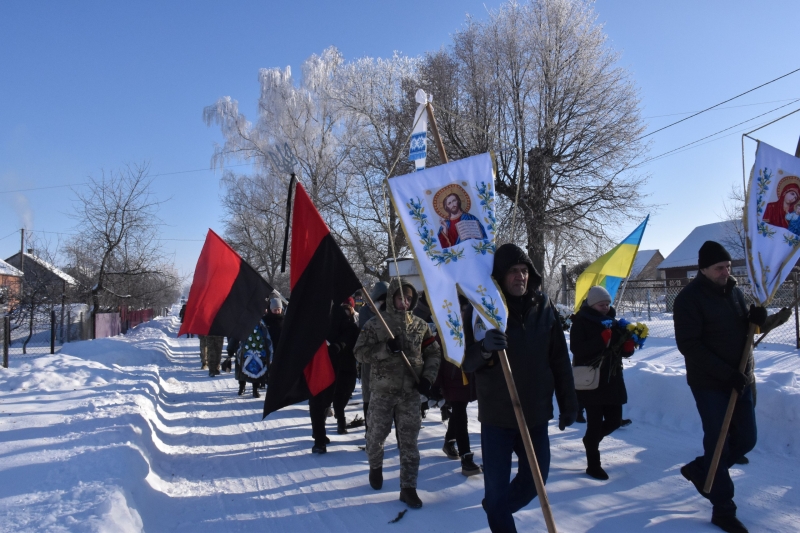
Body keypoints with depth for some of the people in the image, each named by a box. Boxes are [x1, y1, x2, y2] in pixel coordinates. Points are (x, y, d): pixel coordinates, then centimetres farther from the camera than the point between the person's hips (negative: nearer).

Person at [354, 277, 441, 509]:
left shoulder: (420, 325, 4)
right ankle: (375, 466, 41)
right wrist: (386, 348, -20)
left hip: (411, 392, 2)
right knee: (377, 433, 12)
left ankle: (408, 487, 13)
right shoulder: (375, 323, -3)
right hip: (382, 389, -1)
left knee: (409, 440, 3)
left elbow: (434, 353, 11)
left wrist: (427, 377, -3)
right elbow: (360, 352, -6)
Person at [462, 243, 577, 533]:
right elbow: (465, 362, -12)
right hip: (496, 414, -3)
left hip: (536, 413, 3)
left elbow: (560, 360, 7)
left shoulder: (544, 308, 1)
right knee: (497, 485, 1)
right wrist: (484, 348, -34)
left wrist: (568, 403, 7)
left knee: (535, 478, 13)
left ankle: (496, 508, 40)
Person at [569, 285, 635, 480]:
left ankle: (590, 440, 38)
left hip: (612, 381, 6)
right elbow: (577, 350, -22)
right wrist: (602, 339, -29)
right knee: (595, 423, -1)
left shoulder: (613, 322, 10)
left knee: (615, 420, 9)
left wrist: (629, 345, -9)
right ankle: (593, 465, 13)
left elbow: (624, 351, 14)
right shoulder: (581, 323, -8)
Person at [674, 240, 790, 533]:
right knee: (718, 442, -1)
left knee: (746, 440, 11)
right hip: (709, 383, -7)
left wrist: (761, 320, -8)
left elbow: (746, 328, 16)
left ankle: (698, 469, 33)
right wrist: (726, 373, -23)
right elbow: (688, 344, -19)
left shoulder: (735, 291, 7)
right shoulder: (689, 298, -14)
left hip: (740, 380, 7)